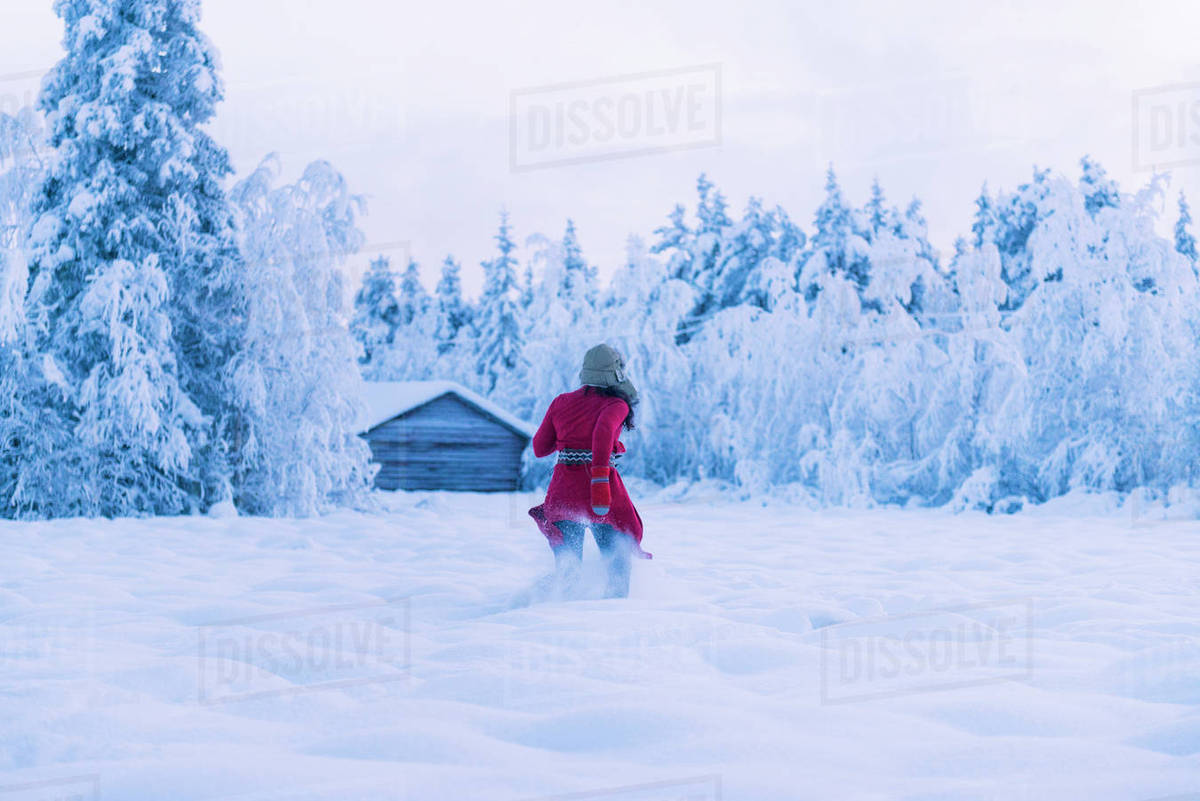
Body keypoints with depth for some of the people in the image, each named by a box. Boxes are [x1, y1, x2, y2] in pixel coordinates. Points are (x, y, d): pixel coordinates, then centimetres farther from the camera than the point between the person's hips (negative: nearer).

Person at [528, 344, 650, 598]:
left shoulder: (561, 402, 11)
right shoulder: (616, 405, -1)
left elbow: (539, 448, 14)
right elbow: (603, 431, -23)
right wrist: (600, 478, -29)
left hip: (564, 487, 3)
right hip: (602, 489, -3)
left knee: (567, 566, 11)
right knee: (618, 558, 14)